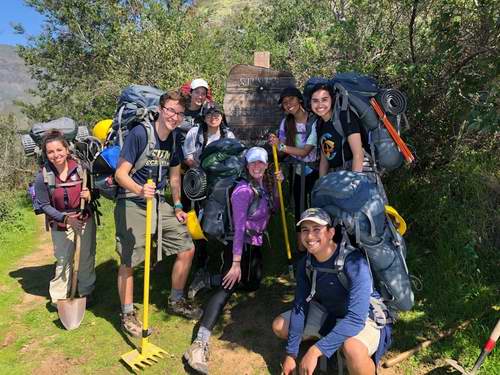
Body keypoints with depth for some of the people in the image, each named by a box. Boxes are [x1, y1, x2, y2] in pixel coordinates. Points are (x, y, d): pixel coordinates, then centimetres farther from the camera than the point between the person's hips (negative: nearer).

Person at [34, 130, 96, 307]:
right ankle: (58, 297, 26)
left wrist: (89, 195, -24)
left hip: (85, 219, 1)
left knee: (87, 258, 10)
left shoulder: (80, 168, -13)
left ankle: (86, 292, 30)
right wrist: (65, 218, -20)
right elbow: (44, 205, -8)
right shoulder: (43, 176, -14)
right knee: (63, 261, 7)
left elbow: (93, 190, 1)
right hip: (60, 222, -1)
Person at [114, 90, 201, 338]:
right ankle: (127, 315, 21)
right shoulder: (139, 133, -15)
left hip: (160, 203, 7)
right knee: (129, 261, -2)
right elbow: (121, 173, -17)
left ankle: (176, 301, 27)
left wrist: (177, 206, 15)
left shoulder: (175, 139, 6)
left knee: (187, 249, 6)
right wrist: (140, 190, -35)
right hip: (132, 204, -6)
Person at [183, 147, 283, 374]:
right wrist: (236, 263, -25)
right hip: (240, 245, -9)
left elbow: (272, 208, 19)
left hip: (255, 244, 9)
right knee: (228, 287, -22)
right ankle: (200, 343, -27)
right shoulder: (244, 190, -18)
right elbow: (239, 227, -23)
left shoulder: (264, 186, 6)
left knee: (253, 284, 23)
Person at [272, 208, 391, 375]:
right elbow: (300, 307, -6)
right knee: (279, 326, 2)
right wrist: (291, 354, -7)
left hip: (365, 319, -7)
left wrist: (315, 351, -38)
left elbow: (356, 318, -36)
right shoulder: (305, 265, -11)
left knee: (353, 348, -40)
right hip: (328, 314, 7)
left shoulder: (353, 262, -31)